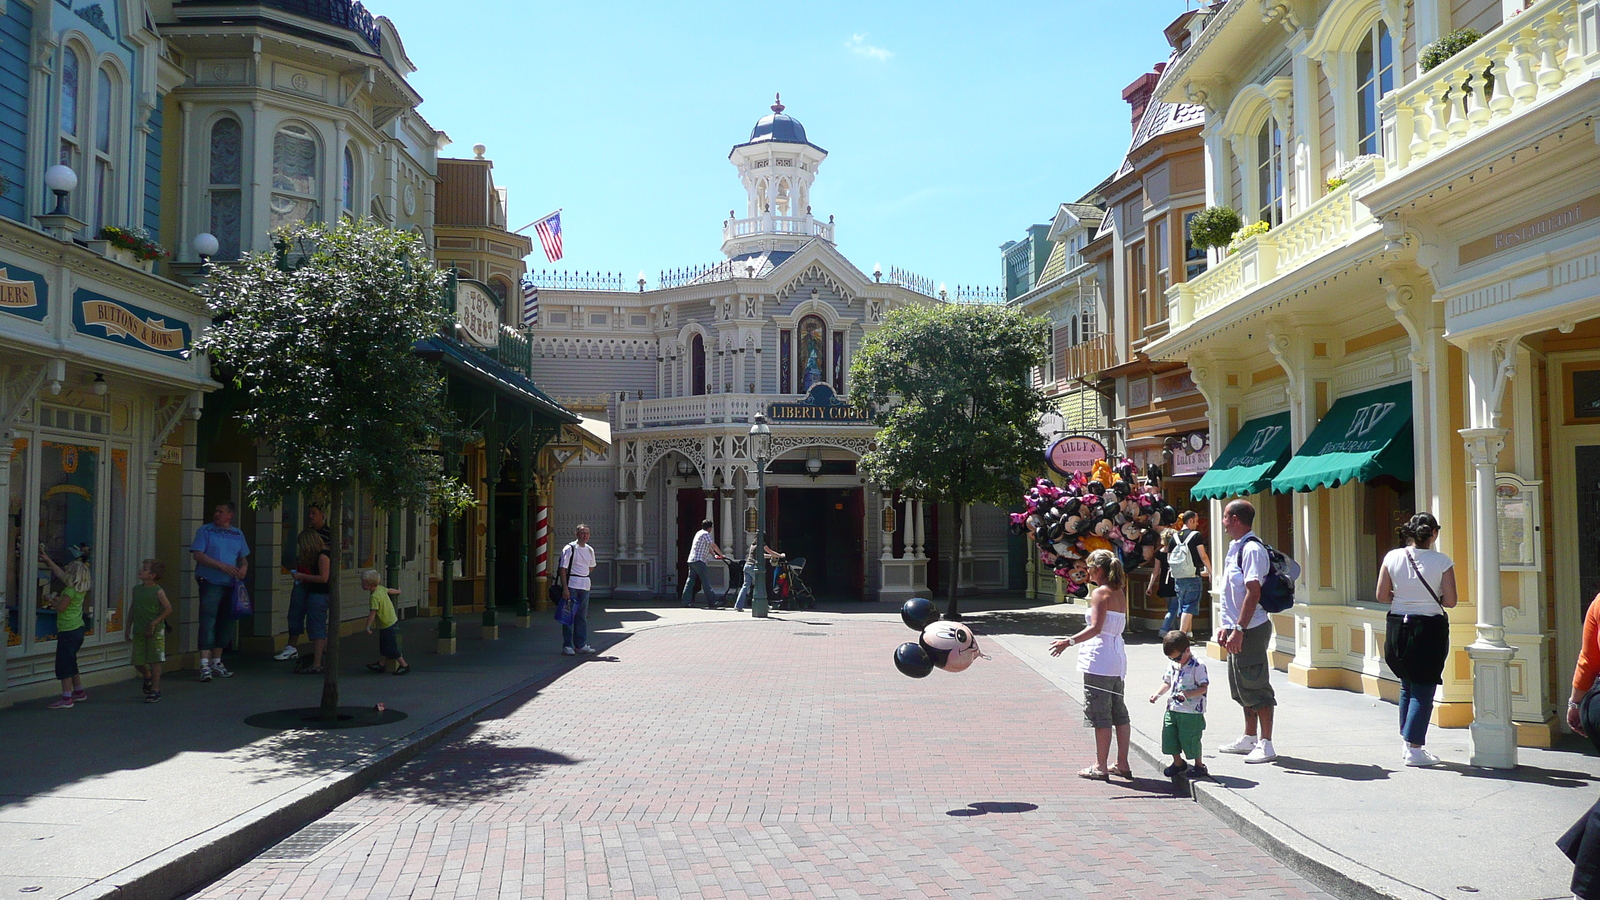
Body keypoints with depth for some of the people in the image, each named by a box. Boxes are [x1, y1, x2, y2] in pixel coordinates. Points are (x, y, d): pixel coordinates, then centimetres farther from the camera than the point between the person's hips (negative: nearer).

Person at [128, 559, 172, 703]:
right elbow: (132, 609, 14)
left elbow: (168, 609, -10)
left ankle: (155, 690, 5)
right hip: (139, 631, 5)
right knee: (137, 662, 6)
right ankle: (147, 676, 38)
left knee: (154, 661, -1)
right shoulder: (137, 589, 6)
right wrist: (129, 627, 12)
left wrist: (154, 623, -15)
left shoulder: (158, 591, -10)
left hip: (155, 632, -5)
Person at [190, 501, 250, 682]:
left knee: (225, 623, 10)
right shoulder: (205, 530, 1)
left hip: (231, 585, 5)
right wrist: (222, 566, -17)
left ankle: (216, 661, 21)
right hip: (210, 583, -5)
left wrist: (244, 567, -1)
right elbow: (197, 554, -9)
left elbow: (243, 557, 22)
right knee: (208, 622, -11)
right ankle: (205, 664, -12)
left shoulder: (238, 534, 14)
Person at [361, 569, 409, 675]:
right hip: (392, 621, 10)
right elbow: (389, 590, 22)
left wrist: (368, 627, -24)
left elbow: (372, 613, -28)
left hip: (387, 626, -10)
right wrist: (398, 591, 42)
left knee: (391, 648, 0)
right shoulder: (380, 588, 1)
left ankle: (404, 665, 8)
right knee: (383, 646, 18)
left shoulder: (374, 597, -25)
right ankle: (381, 664, 27)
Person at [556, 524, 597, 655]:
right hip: (571, 585, -6)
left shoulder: (590, 550, 11)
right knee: (569, 616, -3)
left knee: (582, 616, 10)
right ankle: (567, 646, 1)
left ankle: (581, 645, 16)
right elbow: (563, 569, -12)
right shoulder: (569, 548, -8)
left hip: (585, 586, 6)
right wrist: (565, 588, -18)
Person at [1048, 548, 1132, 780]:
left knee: (1100, 714, -3)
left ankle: (1100, 767, 1)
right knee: (1119, 712, 12)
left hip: (1100, 659, -9)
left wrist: (1069, 642, -22)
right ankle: (1122, 764, 17)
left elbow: (1095, 628, -20)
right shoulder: (1119, 593, 12)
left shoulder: (1100, 592, -12)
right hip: (1117, 657, 9)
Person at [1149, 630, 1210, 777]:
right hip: (1172, 709, 7)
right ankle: (1178, 763, 30)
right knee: (1169, 736, 11)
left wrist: (1188, 694, -29)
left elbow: (1204, 687, -15)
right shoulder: (1172, 665, 8)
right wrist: (1158, 694, 2)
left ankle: (1199, 765, 18)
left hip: (1191, 712, -7)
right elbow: (1167, 682, 18)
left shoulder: (1197, 666, -14)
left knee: (1190, 739, -1)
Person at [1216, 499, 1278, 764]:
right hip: (1237, 630, 10)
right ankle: (1249, 739, 28)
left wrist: (1239, 630, -25)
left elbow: (1253, 593, -23)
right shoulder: (1236, 548, 14)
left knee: (1256, 687, -5)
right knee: (1241, 685, 17)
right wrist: (1226, 625, 19)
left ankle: (1266, 744, 1)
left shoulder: (1252, 549, -17)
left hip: (1251, 630, -10)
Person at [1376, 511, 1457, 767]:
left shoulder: (1392, 557, -4)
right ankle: (1414, 748, 2)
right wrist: (1431, 599, 10)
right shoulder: (1442, 562, -10)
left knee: (1407, 686, 19)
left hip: (1398, 626, 3)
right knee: (1423, 689, 4)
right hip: (1430, 628, -3)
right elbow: (1450, 601, -10)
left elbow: (1382, 595, -2)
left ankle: (1406, 742, 25)